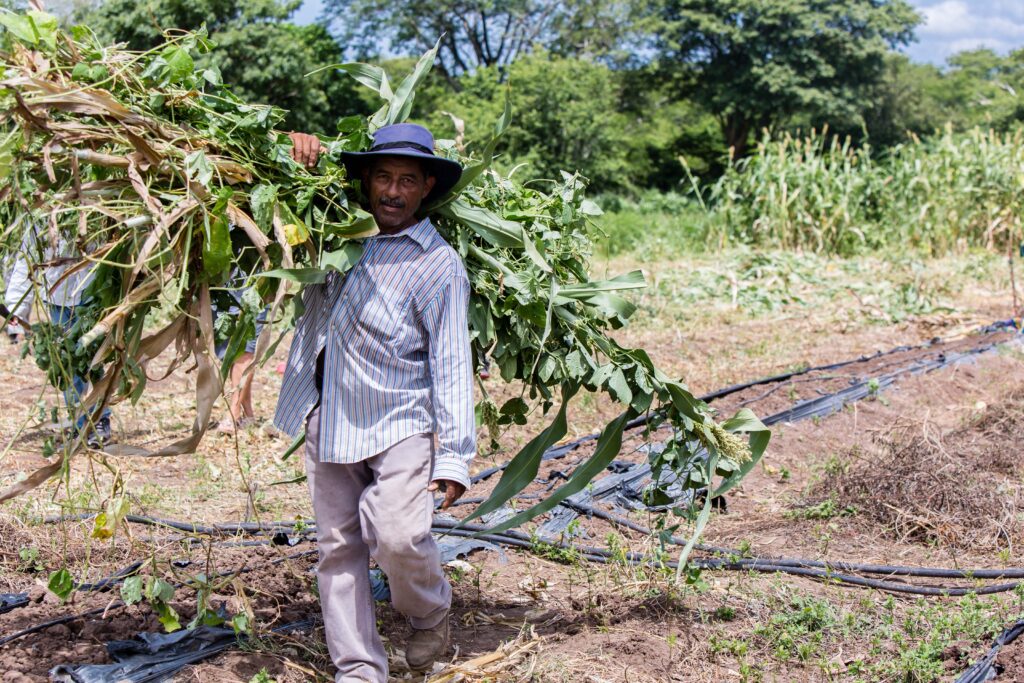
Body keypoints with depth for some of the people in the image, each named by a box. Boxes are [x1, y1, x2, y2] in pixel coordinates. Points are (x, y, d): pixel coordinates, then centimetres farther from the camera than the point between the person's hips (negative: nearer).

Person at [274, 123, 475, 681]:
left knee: (398, 536, -16)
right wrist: (298, 149, 0)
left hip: (399, 421, -4)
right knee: (338, 547, 6)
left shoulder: (439, 264, -4)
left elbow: (451, 365, -6)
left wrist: (455, 455, -12)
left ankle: (430, 612, 16)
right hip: (328, 421, 4)